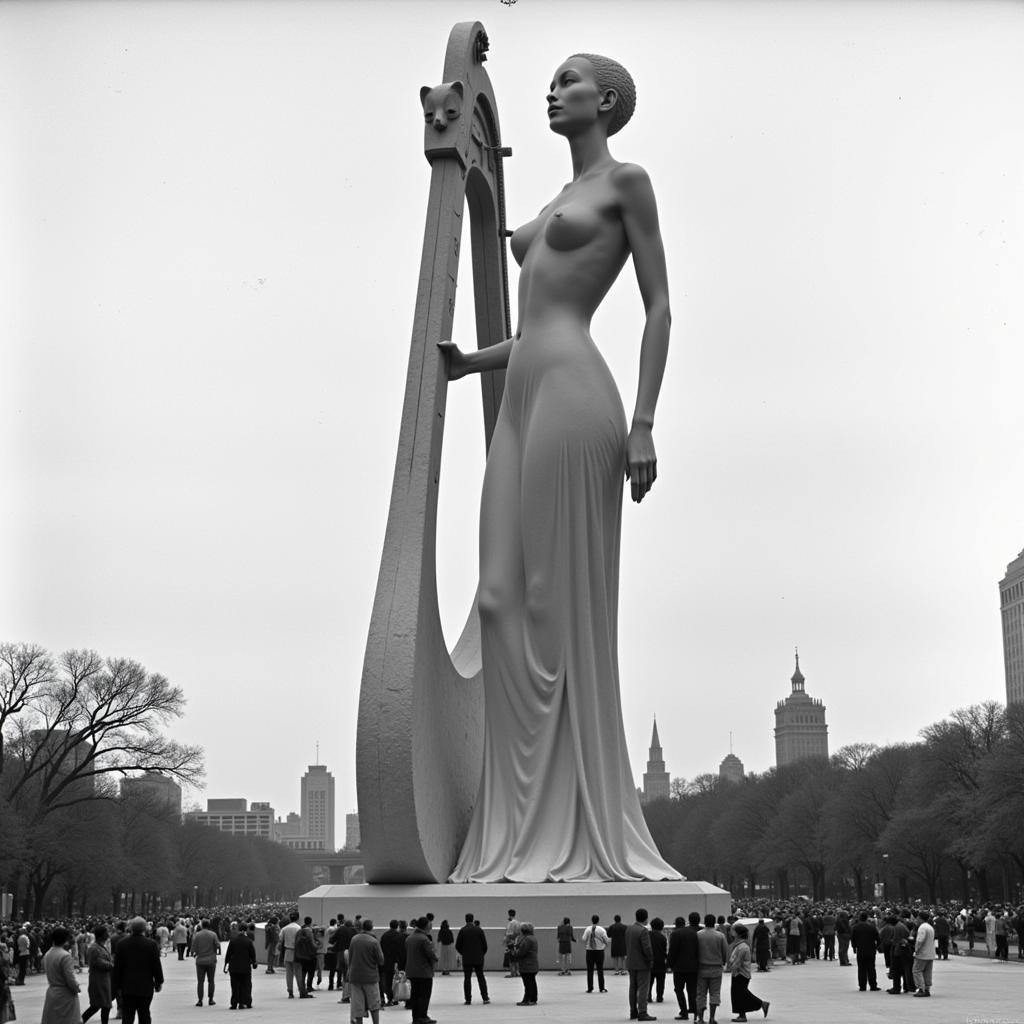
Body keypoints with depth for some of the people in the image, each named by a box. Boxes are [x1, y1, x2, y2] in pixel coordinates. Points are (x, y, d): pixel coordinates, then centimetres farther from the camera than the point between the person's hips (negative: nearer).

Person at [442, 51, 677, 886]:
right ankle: (527, 828, 0)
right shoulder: (558, 204, 27)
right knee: (502, 600, -2)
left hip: (573, 396, -8)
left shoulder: (628, 181, 4)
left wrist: (644, 424, -12)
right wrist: (472, 363, 13)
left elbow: (659, 307, -4)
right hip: (521, 405, 8)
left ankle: (581, 829, -4)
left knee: (563, 605, -10)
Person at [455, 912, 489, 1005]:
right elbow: (484, 944, 1)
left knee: (467, 978, 3)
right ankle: (485, 997, 7)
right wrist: (483, 954, 18)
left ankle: (468, 999, -1)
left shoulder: (462, 930, -6)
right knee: (481, 977, 10)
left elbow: (457, 946, -4)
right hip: (479, 959, 1)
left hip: (467, 959, -1)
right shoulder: (479, 930, -2)